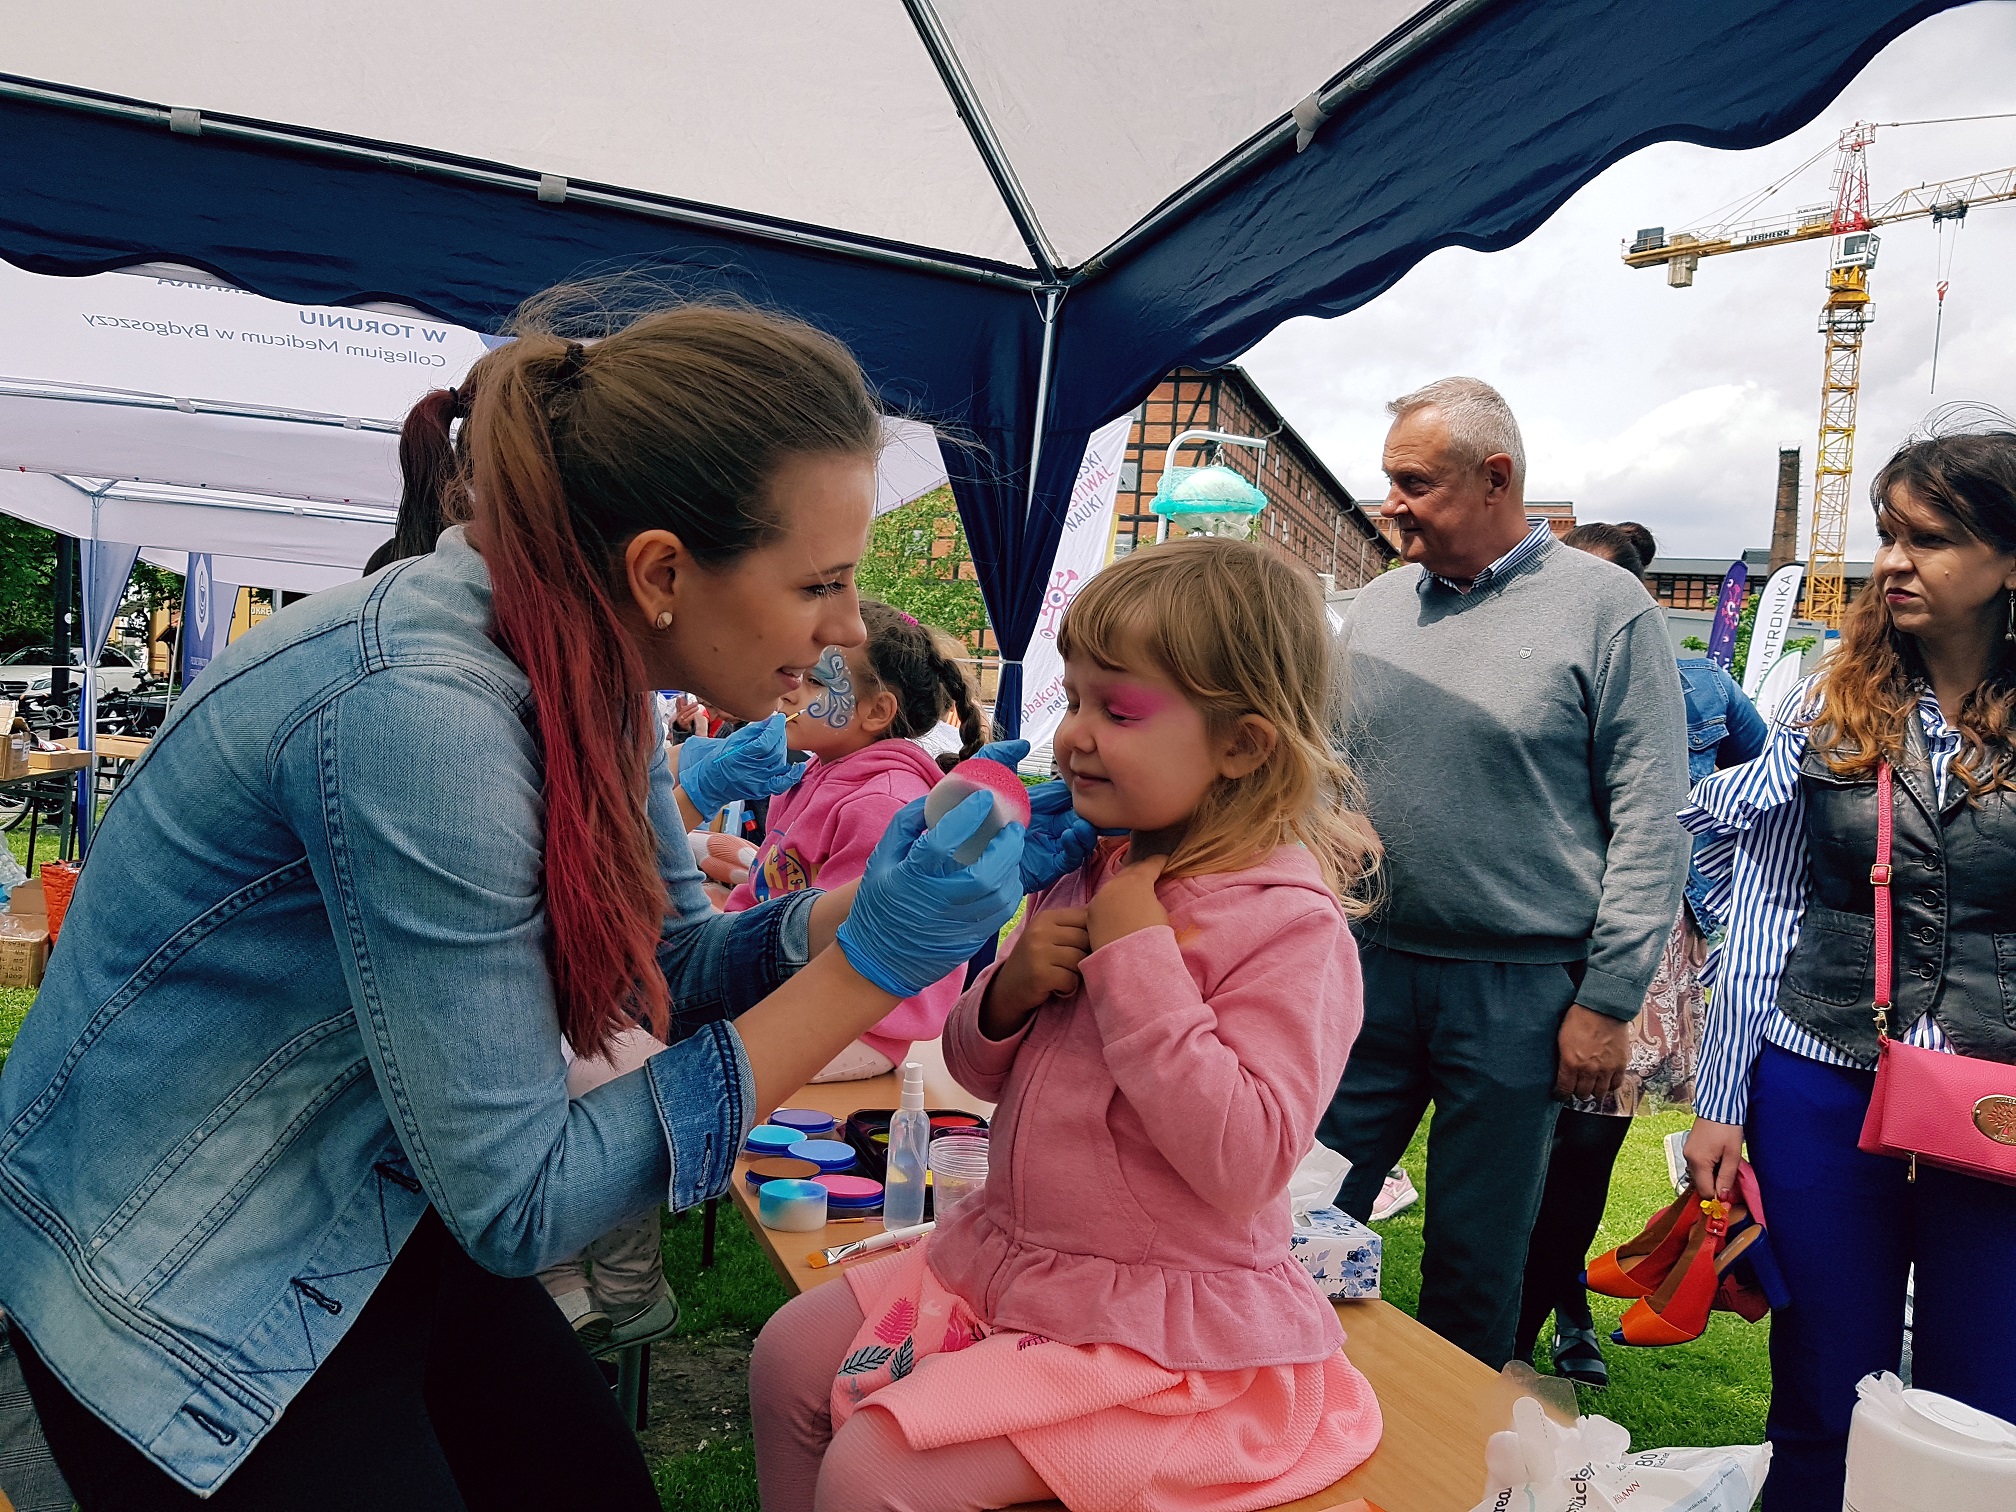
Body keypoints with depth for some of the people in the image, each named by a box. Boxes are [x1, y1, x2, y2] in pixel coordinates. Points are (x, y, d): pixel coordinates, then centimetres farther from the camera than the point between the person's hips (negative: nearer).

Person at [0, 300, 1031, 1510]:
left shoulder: (587, 667, -9)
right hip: (189, 1305, -6)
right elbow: (516, 1201, -28)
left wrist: (867, 909, -16)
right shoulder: (420, 714, -34)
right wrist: (870, 968, -29)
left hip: (381, 1216, 7)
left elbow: (669, 961, 1)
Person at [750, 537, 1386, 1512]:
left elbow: (1243, 1160, -29)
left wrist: (1137, 957, -29)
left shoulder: (1289, 927, -20)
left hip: (1155, 1326, -8)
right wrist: (1009, 990, -13)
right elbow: (982, 1073, 10)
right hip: (1006, 1253, 8)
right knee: (790, 1360, 10)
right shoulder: (1084, 875, 2)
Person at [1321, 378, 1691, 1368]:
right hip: (1366, 971, 4)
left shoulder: (1605, 609, -6)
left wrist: (1609, 999, -11)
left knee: (1476, 1260, 11)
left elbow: (1649, 820, -8)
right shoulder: (1375, 609, 8)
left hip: (1520, 990, -4)